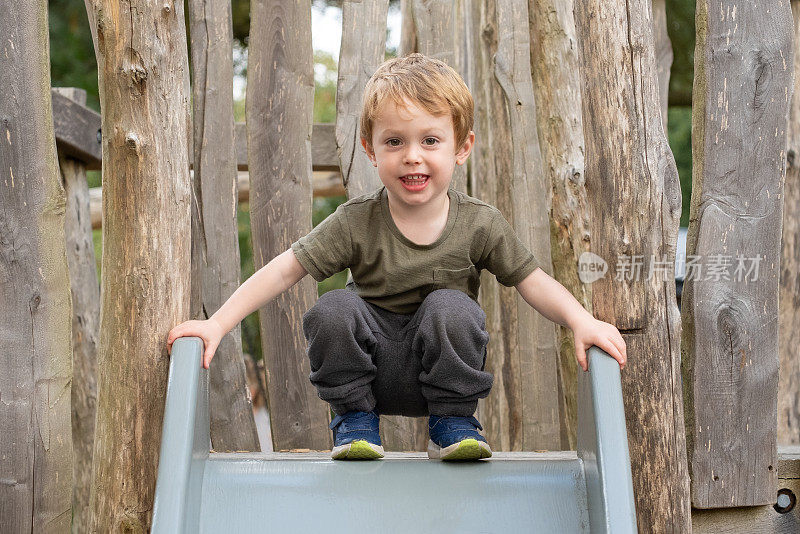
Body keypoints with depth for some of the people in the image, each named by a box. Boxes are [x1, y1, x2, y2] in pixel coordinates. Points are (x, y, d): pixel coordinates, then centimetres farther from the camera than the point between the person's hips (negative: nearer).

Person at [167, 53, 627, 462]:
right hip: (373, 367, 0)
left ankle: (454, 422, -7)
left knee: (450, 306, -29)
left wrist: (582, 321, -22)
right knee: (333, 309, -26)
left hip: (443, 368, 0)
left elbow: (533, 280, -5)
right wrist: (218, 324, -21)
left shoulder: (480, 224, -9)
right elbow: (286, 269, -14)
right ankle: (355, 418, -3)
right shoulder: (357, 222, -12)